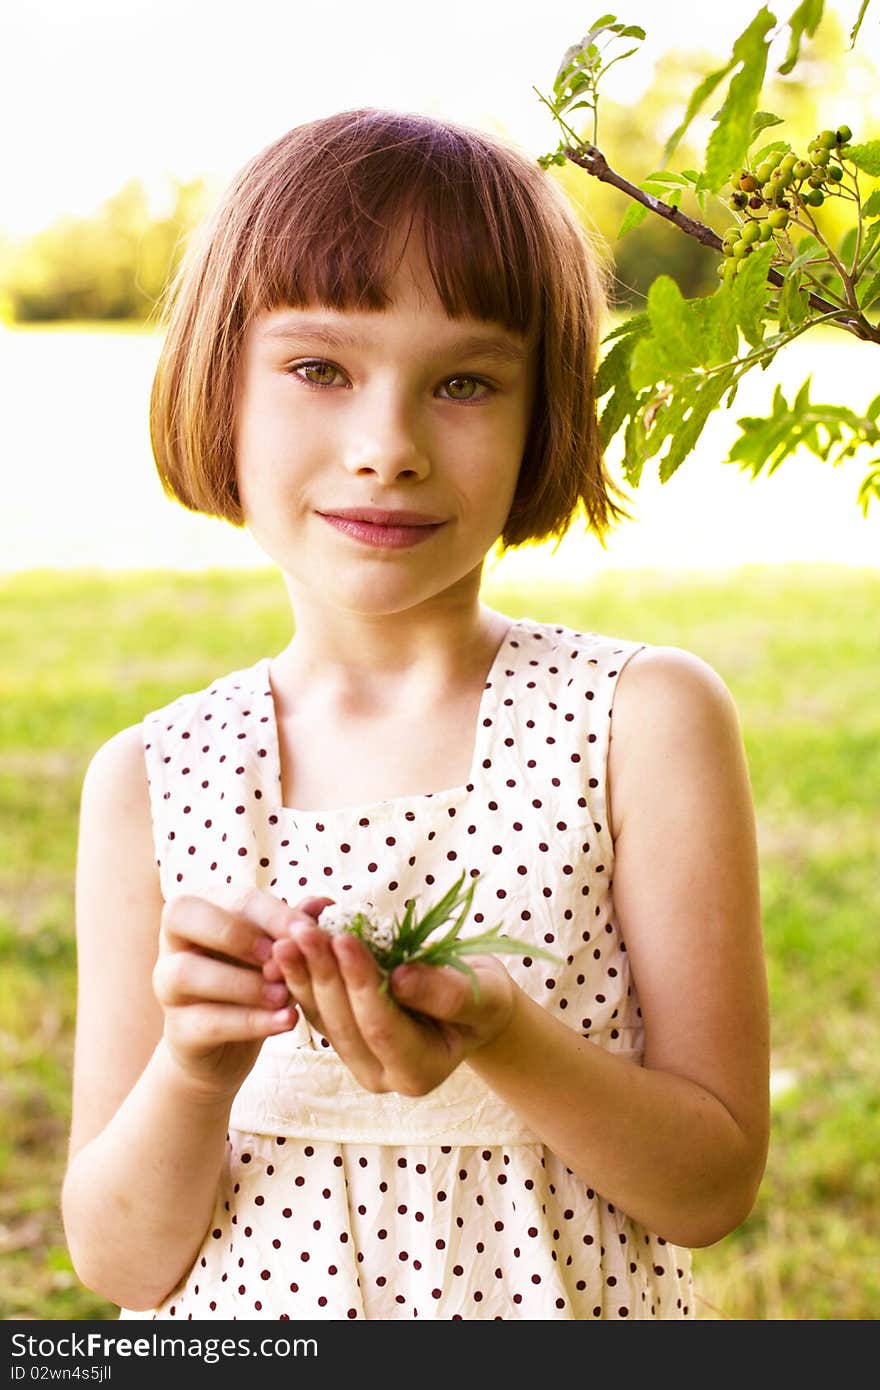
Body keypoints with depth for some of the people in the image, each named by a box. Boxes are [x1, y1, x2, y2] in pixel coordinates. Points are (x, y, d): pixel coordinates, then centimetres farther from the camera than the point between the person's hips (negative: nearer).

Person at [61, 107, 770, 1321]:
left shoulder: (647, 721, -14)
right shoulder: (148, 781, -10)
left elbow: (714, 1186, -13)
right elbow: (120, 1259, -7)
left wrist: (502, 1039, -28)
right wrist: (192, 1070, -25)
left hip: (555, 1307, -1)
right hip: (241, 1312, 1)